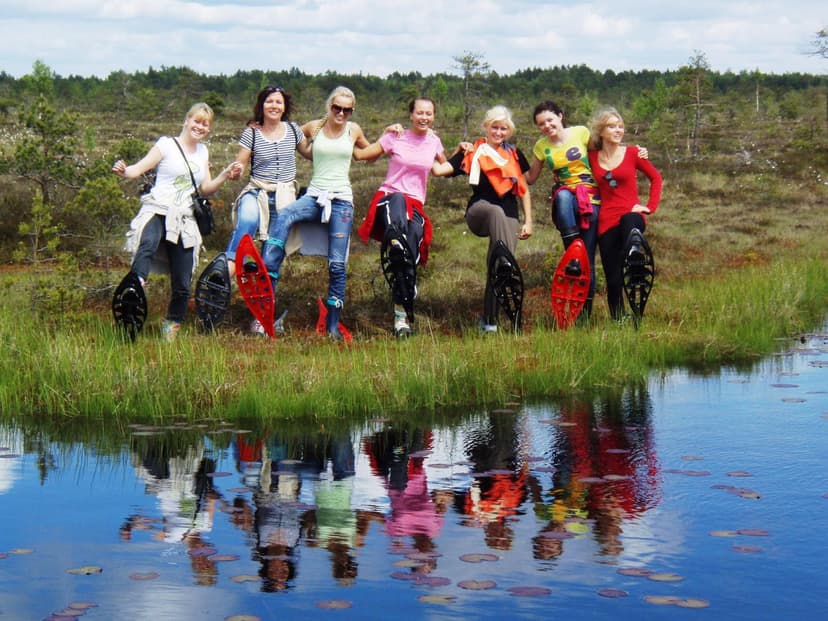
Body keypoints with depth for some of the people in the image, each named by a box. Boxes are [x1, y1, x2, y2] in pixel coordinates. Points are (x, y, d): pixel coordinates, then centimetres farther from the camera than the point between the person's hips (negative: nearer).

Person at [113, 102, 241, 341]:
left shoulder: (203, 152, 20)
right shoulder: (166, 145, 3)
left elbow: (205, 188, 19)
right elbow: (139, 169, -6)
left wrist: (225, 176, 4)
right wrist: (124, 171, -28)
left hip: (185, 220, 5)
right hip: (157, 212, -5)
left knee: (182, 285, 3)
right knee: (147, 246, -41)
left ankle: (172, 326, 22)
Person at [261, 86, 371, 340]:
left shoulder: (353, 130, 9)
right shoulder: (314, 128, 7)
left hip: (342, 198, 0)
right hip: (314, 195, 1)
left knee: (337, 264, -7)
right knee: (282, 217, -31)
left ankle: (333, 324, 0)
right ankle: (266, 280, -37)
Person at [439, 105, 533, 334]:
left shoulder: (514, 154, 17)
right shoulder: (473, 152, 7)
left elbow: (523, 189, 19)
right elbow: (440, 169, -3)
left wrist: (528, 221, 13)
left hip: (509, 217, 3)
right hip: (479, 211, -3)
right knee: (496, 212, -39)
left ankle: (489, 319, -3)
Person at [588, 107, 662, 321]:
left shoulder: (632, 154, 4)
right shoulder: (592, 157, 6)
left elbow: (655, 177, 12)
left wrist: (650, 206, 2)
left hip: (631, 215, -1)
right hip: (606, 221, 1)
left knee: (629, 222, -42)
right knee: (613, 279, 0)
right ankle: (617, 319, 11)